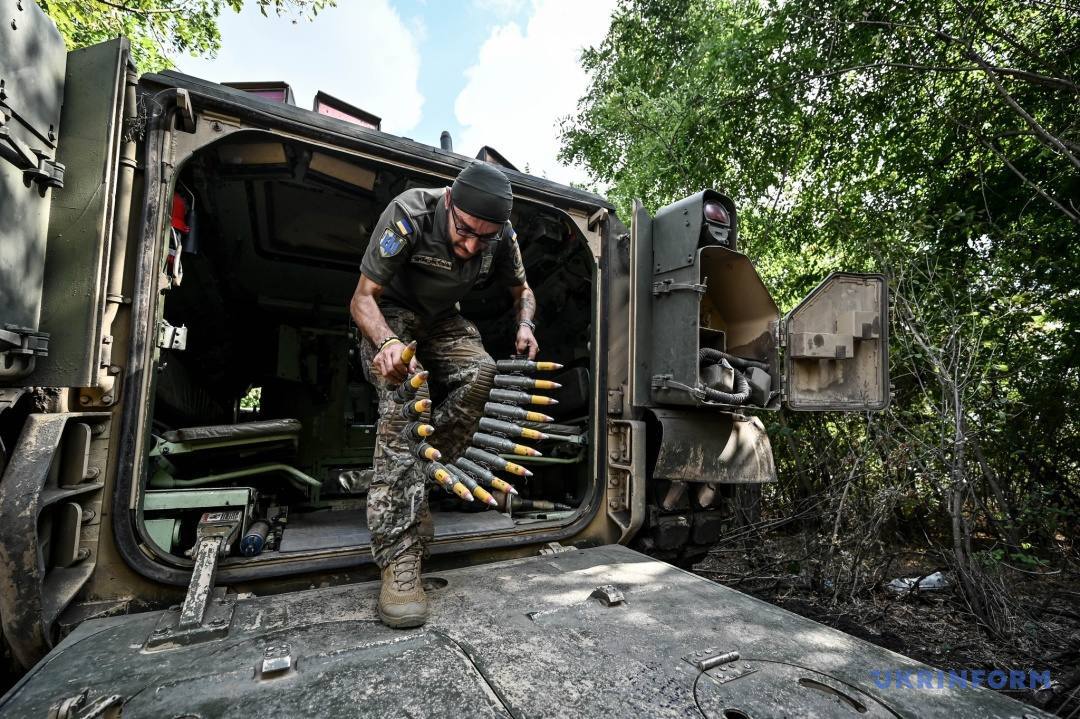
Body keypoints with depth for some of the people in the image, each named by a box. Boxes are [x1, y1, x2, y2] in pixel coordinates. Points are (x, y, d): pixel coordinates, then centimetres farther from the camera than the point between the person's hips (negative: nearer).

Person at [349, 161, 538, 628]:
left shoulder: (502, 235, -16)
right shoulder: (410, 214, -29)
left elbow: (522, 290, 1)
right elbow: (363, 297, -26)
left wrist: (525, 325, -22)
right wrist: (387, 343, -47)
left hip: (442, 320, 4)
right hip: (389, 317, -4)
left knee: (481, 372, -27)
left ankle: (418, 485, -12)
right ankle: (400, 556, -33)